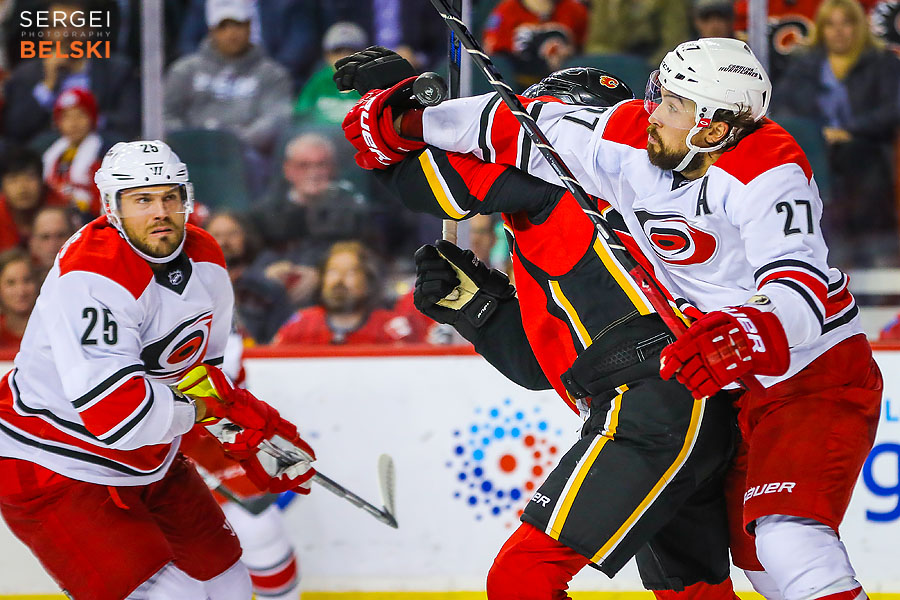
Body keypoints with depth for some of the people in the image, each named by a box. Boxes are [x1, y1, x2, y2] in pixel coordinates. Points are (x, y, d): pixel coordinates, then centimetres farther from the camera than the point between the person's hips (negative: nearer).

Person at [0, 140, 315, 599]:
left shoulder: (204, 259, 1)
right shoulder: (94, 279, -29)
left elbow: (202, 370, 15)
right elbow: (112, 409, -35)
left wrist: (251, 444, 6)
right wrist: (203, 409, -20)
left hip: (149, 462, 9)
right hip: (55, 470, -9)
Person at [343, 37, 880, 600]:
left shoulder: (767, 171, -25)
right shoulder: (631, 141, -5)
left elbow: (800, 286, -36)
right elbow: (536, 129, 5)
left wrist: (749, 335, -55)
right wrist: (409, 125, 4)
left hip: (817, 372, -8)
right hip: (740, 385, 8)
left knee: (788, 534, -26)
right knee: (751, 548, 9)